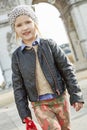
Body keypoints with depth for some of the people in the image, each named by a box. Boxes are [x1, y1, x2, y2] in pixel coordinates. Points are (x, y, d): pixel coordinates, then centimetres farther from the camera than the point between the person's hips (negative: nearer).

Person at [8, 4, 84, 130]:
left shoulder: (49, 44, -2)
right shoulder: (17, 56, 0)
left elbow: (67, 69, -1)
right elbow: (18, 86, 3)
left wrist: (76, 95, -4)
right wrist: (24, 112, -1)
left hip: (60, 98, 1)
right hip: (39, 105, 0)